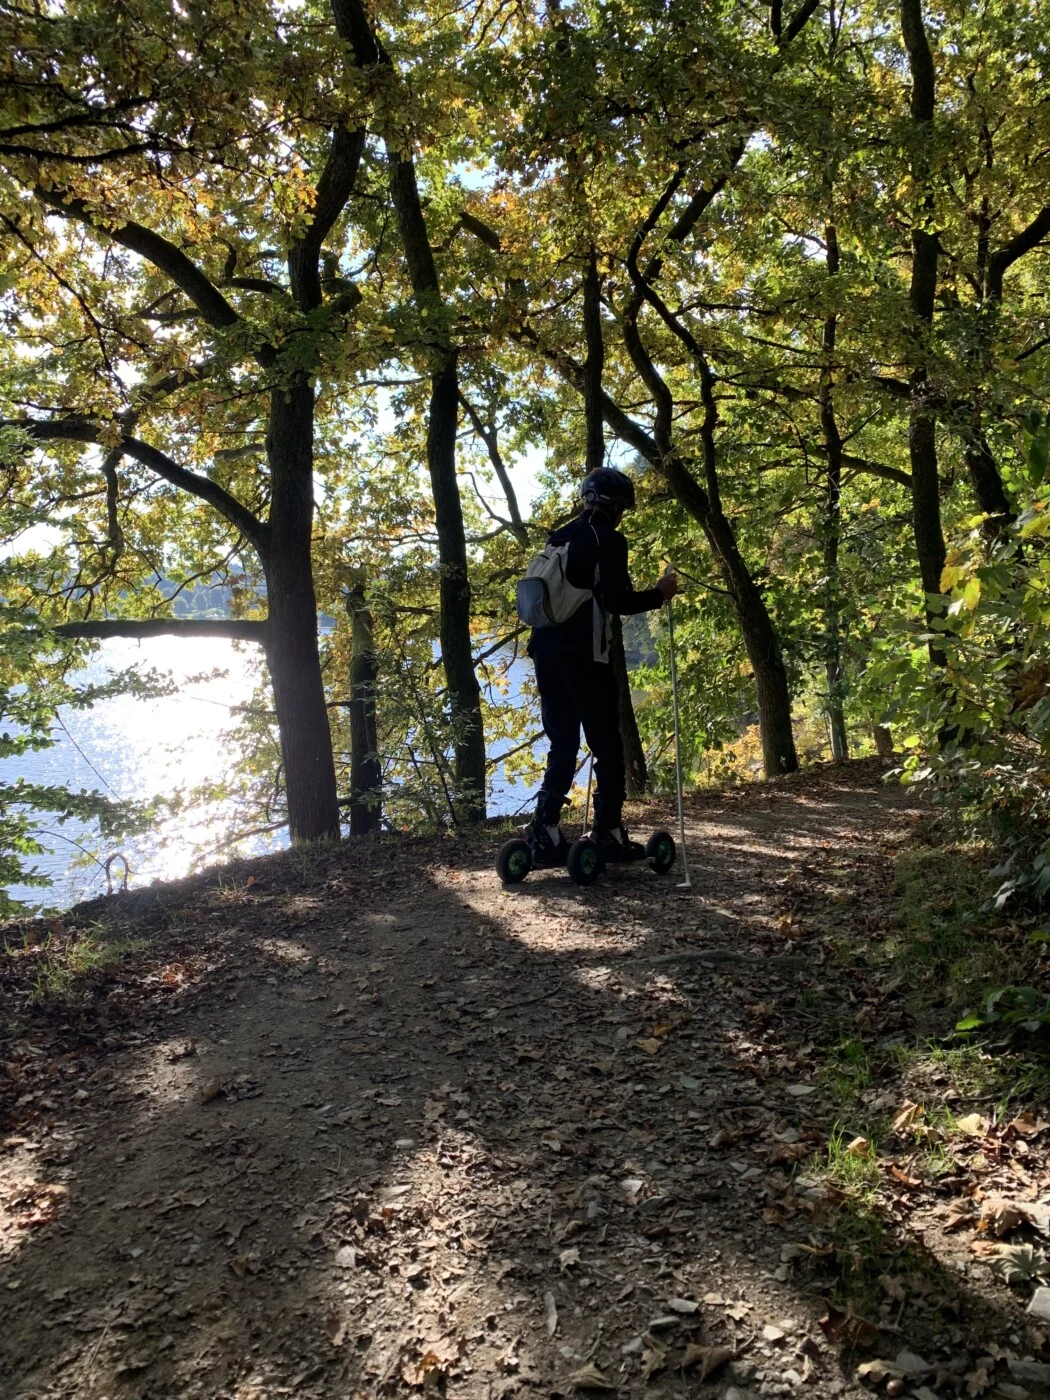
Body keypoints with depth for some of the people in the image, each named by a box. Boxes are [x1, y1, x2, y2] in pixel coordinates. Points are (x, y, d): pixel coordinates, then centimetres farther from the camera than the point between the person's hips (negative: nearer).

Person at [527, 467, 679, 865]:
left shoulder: (559, 539, 18)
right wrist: (658, 594, 2)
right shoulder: (608, 539, -5)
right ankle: (609, 833, 5)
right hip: (583, 656, -7)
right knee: (606, 745, 3)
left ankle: (545, 833, 3)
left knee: (562, 745, 11)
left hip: (547, 652, 7)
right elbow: (617, 601, -13)